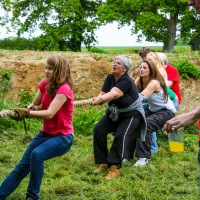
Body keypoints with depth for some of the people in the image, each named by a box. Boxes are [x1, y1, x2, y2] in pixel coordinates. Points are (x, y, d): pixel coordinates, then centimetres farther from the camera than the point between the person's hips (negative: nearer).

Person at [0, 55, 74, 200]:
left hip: (62, 137, -7)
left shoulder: (64, 89, -21)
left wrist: (27, 113, -38)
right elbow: (35, 104, 12)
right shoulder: (44, 84, 1)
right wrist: (25, 110, -9)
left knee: (37, 154, -32)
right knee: (23, 165, 4)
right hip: (46, 133, 8)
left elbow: (50, 113, -30)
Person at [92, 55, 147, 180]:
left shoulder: (126, 81, -26)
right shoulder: (110, 78, -6)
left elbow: (113, 94, -44)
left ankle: (115, 167, -23)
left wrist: (100, 99, -62)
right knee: (99, 130, -14)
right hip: (114, 113, 6)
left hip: (131, 114, -6)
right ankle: (103, 163, -6)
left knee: (120, 135, -29)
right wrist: (97, 100, -40)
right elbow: (102, 95, -17)